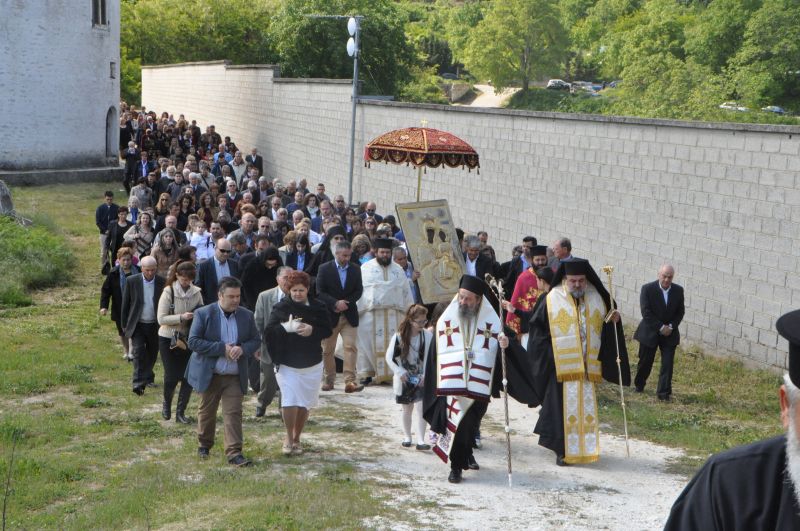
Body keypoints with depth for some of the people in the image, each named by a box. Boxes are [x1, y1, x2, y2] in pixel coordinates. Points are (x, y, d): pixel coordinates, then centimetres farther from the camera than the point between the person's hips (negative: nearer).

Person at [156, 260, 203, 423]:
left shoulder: (196, 292, 0)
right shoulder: (168, 292, -11)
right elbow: (161, 318, -14)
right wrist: (181, 317, -24)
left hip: (189, 339, 3)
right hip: (169, 340, -3)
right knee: (172, 376, 0)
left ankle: (181, 412, 12)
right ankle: (166, 402, 31)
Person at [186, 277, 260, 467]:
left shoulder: (246, 316, 2)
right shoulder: (203, 314, -9)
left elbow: (256, 340, 9)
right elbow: (193, 342, -15)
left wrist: (242, 349, -14)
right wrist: (222, 348, -20)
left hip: (235, 376, 1)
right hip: (209, 374, -1)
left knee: (233, 413, -6)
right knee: (207, 412, 14)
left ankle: (234, 453, -6)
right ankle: (204, 444, 35)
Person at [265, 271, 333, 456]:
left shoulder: (317, 308, 2)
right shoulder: (281, 307, -3)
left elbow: (327, 330, 0)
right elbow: (269, 330, -9)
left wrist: (312, 330, -18)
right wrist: (287, 327, -25)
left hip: (312, 364, 2)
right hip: (287, 364, -2)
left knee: (304, 404, 8)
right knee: (289, 402, -13)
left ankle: (296, 438, 25)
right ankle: (289, 438, 7)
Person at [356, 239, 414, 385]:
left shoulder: (398, 270, 14)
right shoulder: (365, 268, 5)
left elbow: (406, 292, 15)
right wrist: (356, 310, -8)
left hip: (394, 314, 2)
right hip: (370, 313, -2)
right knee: (368, 343, -1)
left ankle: (393, 372, 4)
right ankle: (367, 372, 6)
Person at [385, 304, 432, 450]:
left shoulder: (428, 336, -8)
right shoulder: (399, 337, -11)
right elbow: (389, 357, -6)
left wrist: (426, 375, -12)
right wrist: (400, 372, -13)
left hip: (421, 379, 0)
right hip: (405, 378, 0)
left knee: (422, 408, -10)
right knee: (407, 409, 13)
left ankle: (420, 440, -10)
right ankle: (407, 437, 28)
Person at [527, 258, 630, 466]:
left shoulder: (596, 299, 8)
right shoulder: (552, 299, -2)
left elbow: (606, 328, 15)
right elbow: (537, 327, 2)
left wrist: (613, 320, -6)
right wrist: (548, 351, -5)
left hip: (587, 365, 3)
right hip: (561, 365, -3)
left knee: (586, 406, 6)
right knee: (564, 406, -4)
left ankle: (583, 447, 17)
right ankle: (563, 450, 2)